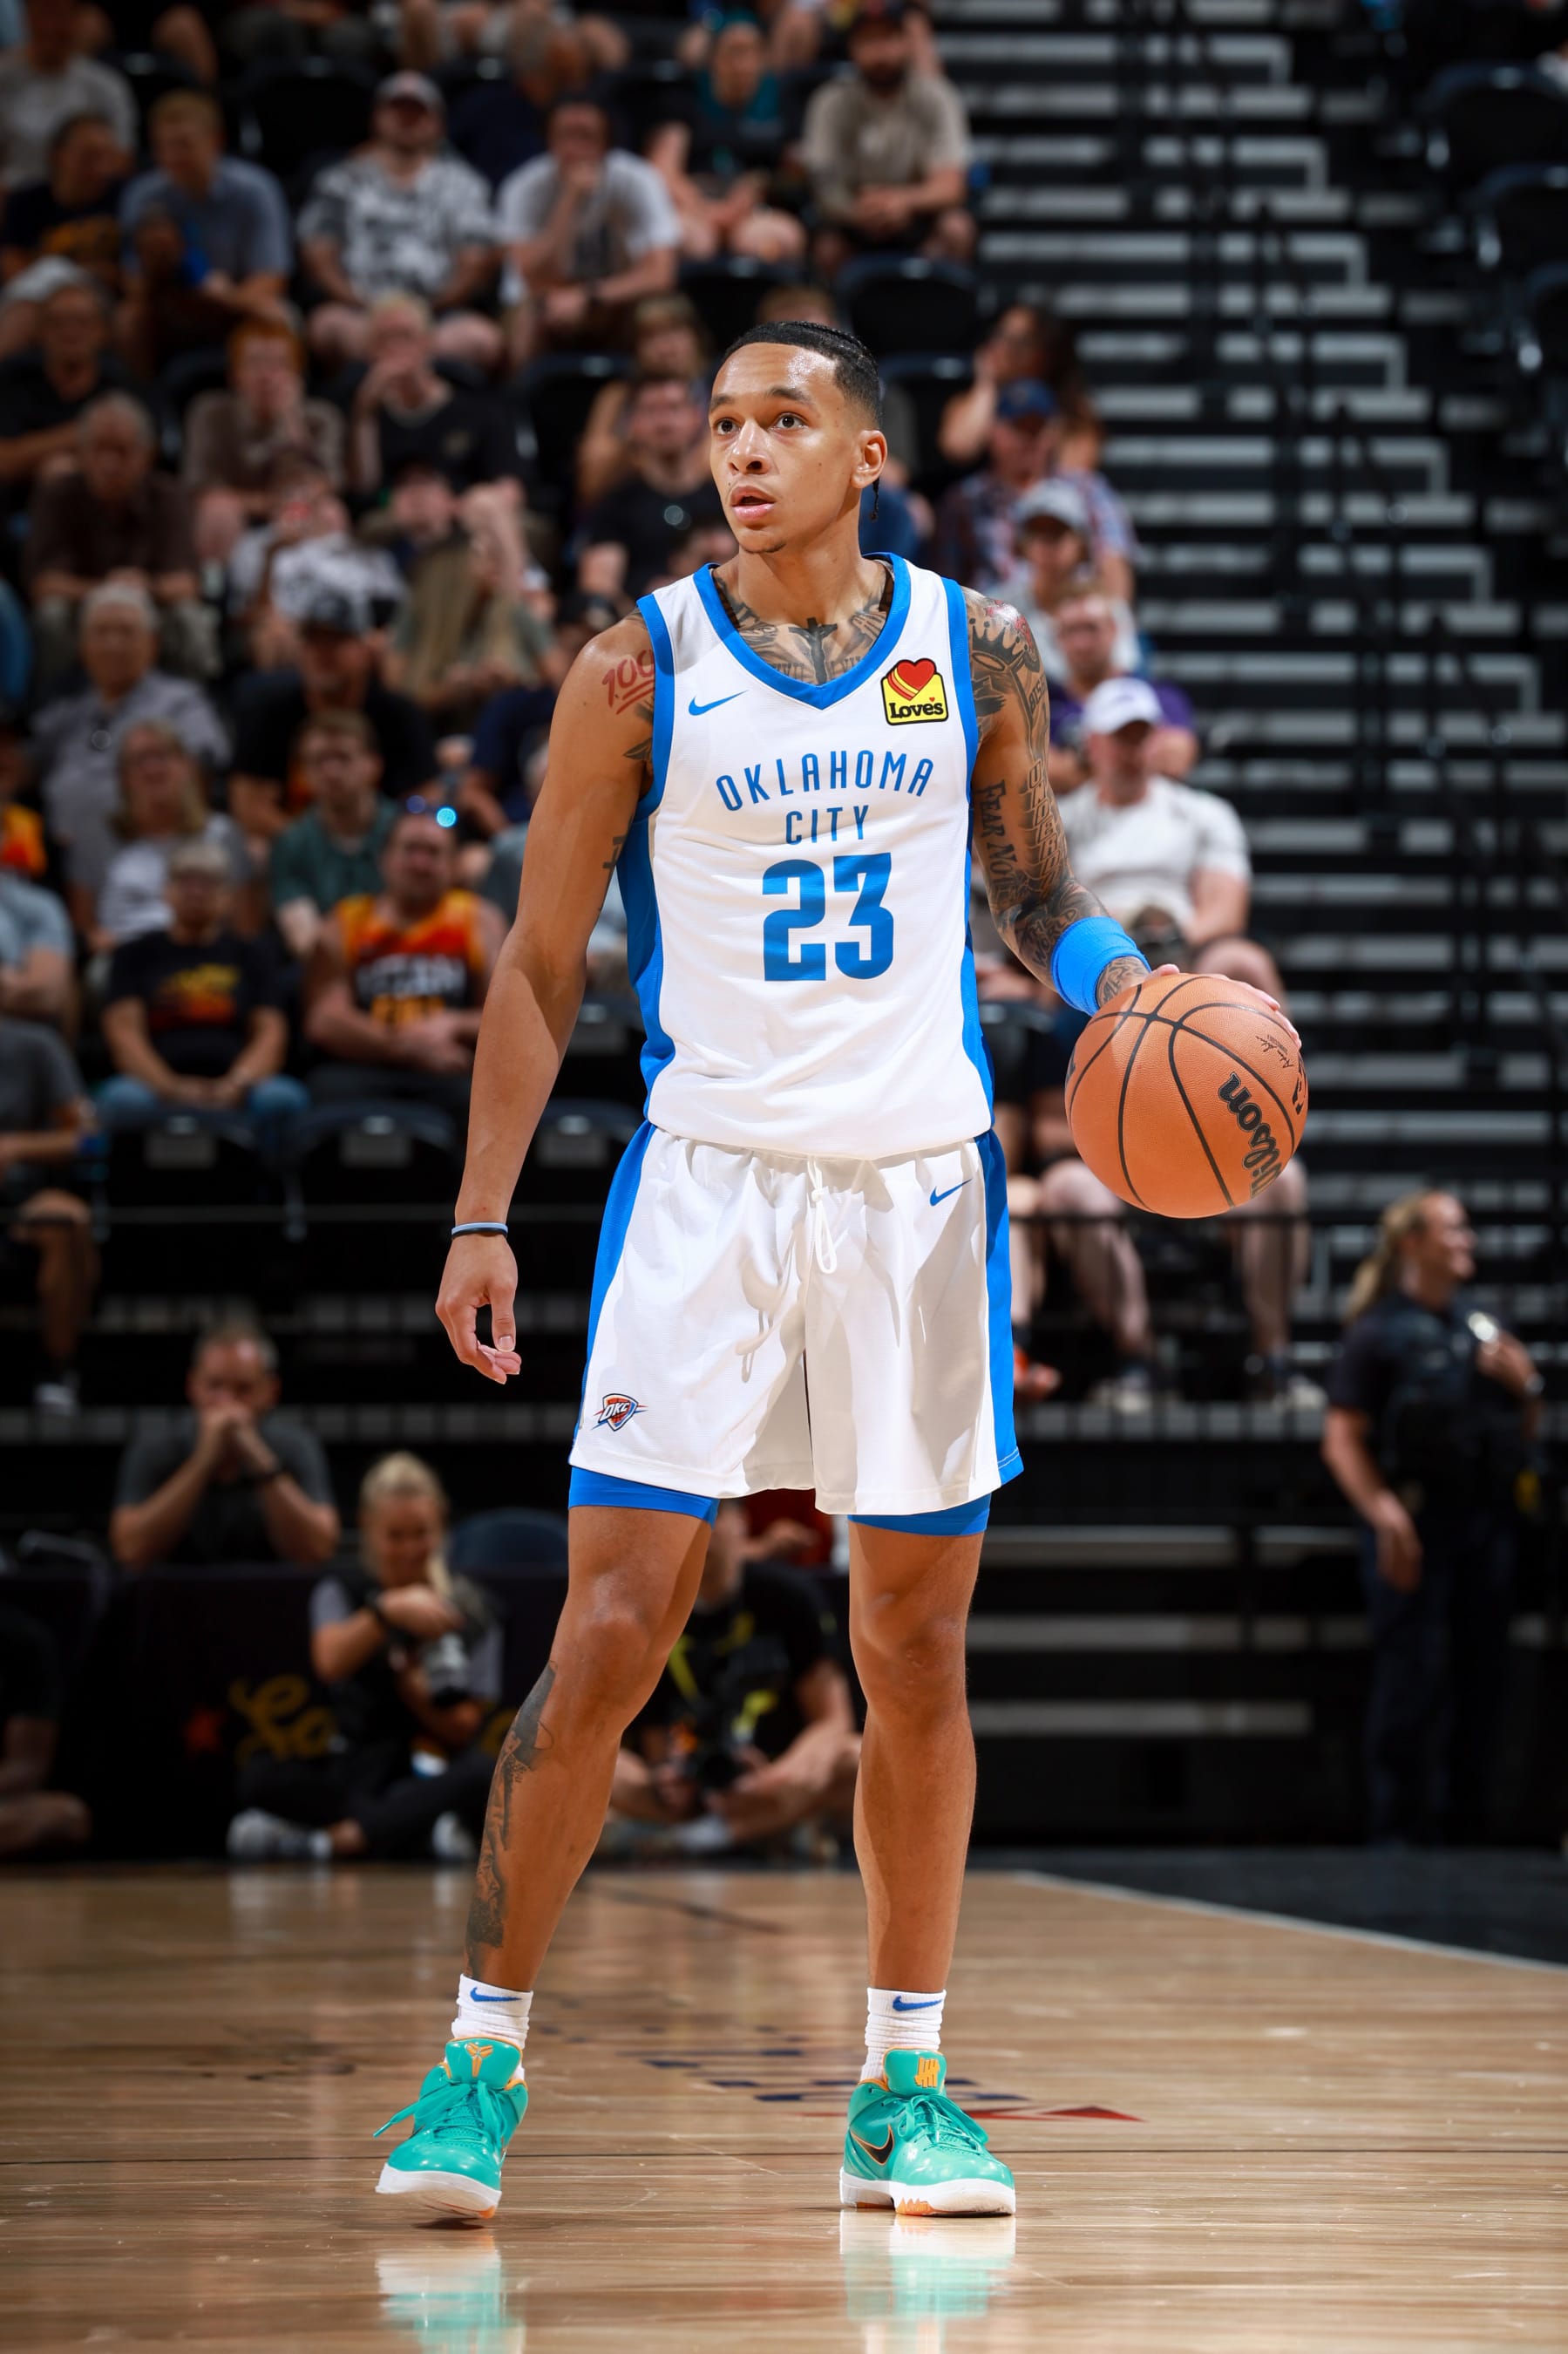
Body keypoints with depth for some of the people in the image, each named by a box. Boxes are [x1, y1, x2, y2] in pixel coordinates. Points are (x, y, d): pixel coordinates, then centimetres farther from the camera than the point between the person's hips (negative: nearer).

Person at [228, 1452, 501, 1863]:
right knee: (258, 1777, -28)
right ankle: (424, 1833, -33)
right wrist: (388, 1611, -31)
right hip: (356, 1774, 1)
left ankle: (338, 1837, -36)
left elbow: (462, 1730, 1)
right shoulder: (344, 1589, 7)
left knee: (484, 1775, -35)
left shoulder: (469, 1609, 6)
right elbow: (330, 1662, -16)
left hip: (437, 1775, -1)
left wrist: (418, 1690, -17)